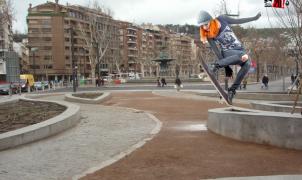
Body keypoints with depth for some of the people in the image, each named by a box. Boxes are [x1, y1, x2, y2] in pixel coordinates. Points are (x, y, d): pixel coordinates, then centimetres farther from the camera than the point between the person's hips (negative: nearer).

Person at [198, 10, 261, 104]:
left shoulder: (222, 19, -8)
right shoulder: (208, 36, -11)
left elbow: (237, 21, 7)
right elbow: (216, 51, -9)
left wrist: (254, 18, 12)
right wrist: (226, 67, -10)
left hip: (240, 49, 4)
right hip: (227, 53, -3)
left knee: (247, 64, -29)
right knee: (242, 56, -38)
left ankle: (232, 90, -20)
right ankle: (217, 65, -23)